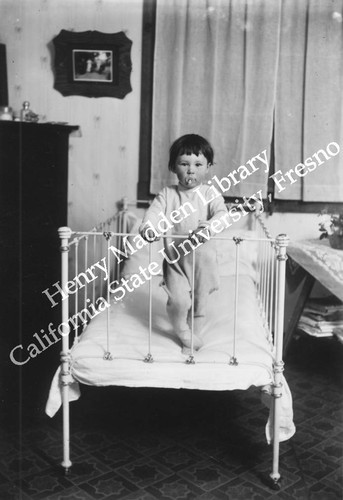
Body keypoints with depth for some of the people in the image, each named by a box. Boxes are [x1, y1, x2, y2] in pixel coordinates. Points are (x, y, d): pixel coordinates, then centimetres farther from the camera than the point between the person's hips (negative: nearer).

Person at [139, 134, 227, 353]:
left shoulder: (210, 193, -5)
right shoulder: (167, 194, -1)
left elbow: (221, 213, -19)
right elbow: (154, 211, -13)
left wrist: (209, 226, -41)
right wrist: (148, 227, -36)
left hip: (202, 258, 1)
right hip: (175, 258, 0)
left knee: (199, 302, 13)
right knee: (179, 300, -14)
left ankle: (193, 337, 38)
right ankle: (185, 334, 17)